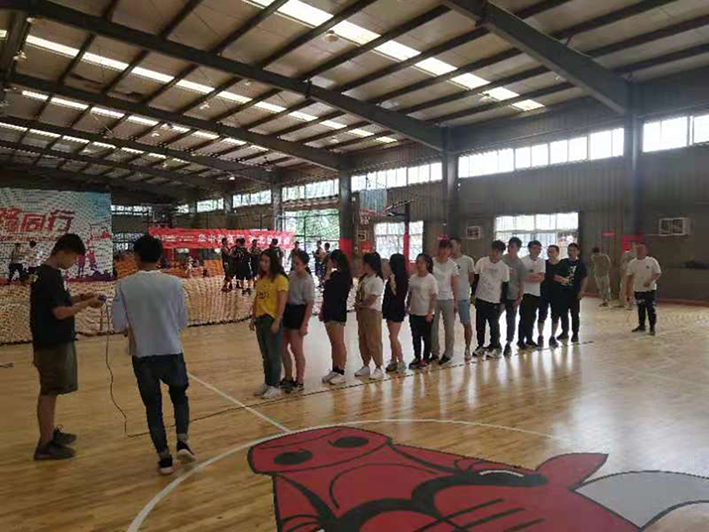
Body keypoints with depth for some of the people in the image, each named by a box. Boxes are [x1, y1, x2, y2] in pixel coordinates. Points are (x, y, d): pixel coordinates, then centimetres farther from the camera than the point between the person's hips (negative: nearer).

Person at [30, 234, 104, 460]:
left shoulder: (51, 274, 11)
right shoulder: (48, 277, -19)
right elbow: (60, 312, -23)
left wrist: (80, 298, 5)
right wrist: (87, 303, -13)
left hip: (58, 342, 10)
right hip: (51, 345, -10)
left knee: (51, 391, 18)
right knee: (49, 392, -3)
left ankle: (51, 433, 31)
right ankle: (45, 446, 6)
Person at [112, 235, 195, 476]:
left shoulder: (124, 285, -8)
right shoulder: (173, 283, -9)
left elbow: (119, 325, -6)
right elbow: (182, 321, -3)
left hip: (142, 355, 1)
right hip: (171, 352, 0)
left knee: (153, 405, 15)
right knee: (180, 396, 22)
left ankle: (164, 457, 17)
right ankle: (182, 441, 6)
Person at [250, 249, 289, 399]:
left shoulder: (280, 279, -12)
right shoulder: (261, 278, 11)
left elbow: (282, 302, -16)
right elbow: (256, 299, 16)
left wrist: (277, 322, -19)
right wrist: (253, 318, 13)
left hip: (272, 320, -7)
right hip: (260, 319, 7)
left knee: (274, 355, 2)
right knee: (265, 355, 16)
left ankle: (275, 386, 12)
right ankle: (267, 383, 28)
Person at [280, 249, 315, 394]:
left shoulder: (308, 281, -16)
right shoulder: (291, 275, 5)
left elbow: (310, 304, -16)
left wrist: (305, 324, -19)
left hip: (298, 312, -8)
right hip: (287, 311, 8)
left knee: (296, 349, 0)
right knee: (282, 346, 12)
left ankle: (299, 382, 14)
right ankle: (288, 378, 28)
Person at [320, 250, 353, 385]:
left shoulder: (343, 276, -13)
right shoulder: (334, 274, 13)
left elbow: (327, 285, -23)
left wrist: (329, 270, -15)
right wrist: (322, 310, 16)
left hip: (338, 313, -9)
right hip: (329, 312, 9)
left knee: (339, 344, -3)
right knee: (333, 343, 13)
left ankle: (341, 373, 4)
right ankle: (334, 370, 21)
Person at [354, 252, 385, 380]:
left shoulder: (377, 281, -15)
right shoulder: (363, 278, 11)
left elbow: (370, 300, -19)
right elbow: (358, 294, 11)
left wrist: (359, 304, -4)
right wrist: (357, 305, -7)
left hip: (373, 313, -8)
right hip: (361, 312, 8)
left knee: (373, 341, -2)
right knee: (363, 340, 13)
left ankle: (378, 368, 9)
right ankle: (365, 366, 25)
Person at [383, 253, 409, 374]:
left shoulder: (401, 278, -15)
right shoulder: (393, 276, 10)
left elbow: (396, 293, -20)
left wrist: (392, 281, -25)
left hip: (397, 310, -9)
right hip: (390, 309, 9)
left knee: (393, 337, -8)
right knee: (392, 337, 12)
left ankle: (401, 362, 1)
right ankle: (393, 361, 20)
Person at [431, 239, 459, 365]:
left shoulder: (452, 265, -3)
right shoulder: (431, 262, -5)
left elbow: (455, 285, 1)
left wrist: (455, 302, 0)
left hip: (447, 299, 0)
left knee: (449, 328, 6)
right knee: (433, 328, 8)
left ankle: (448, 354, 19)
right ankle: (435, 353, 22)